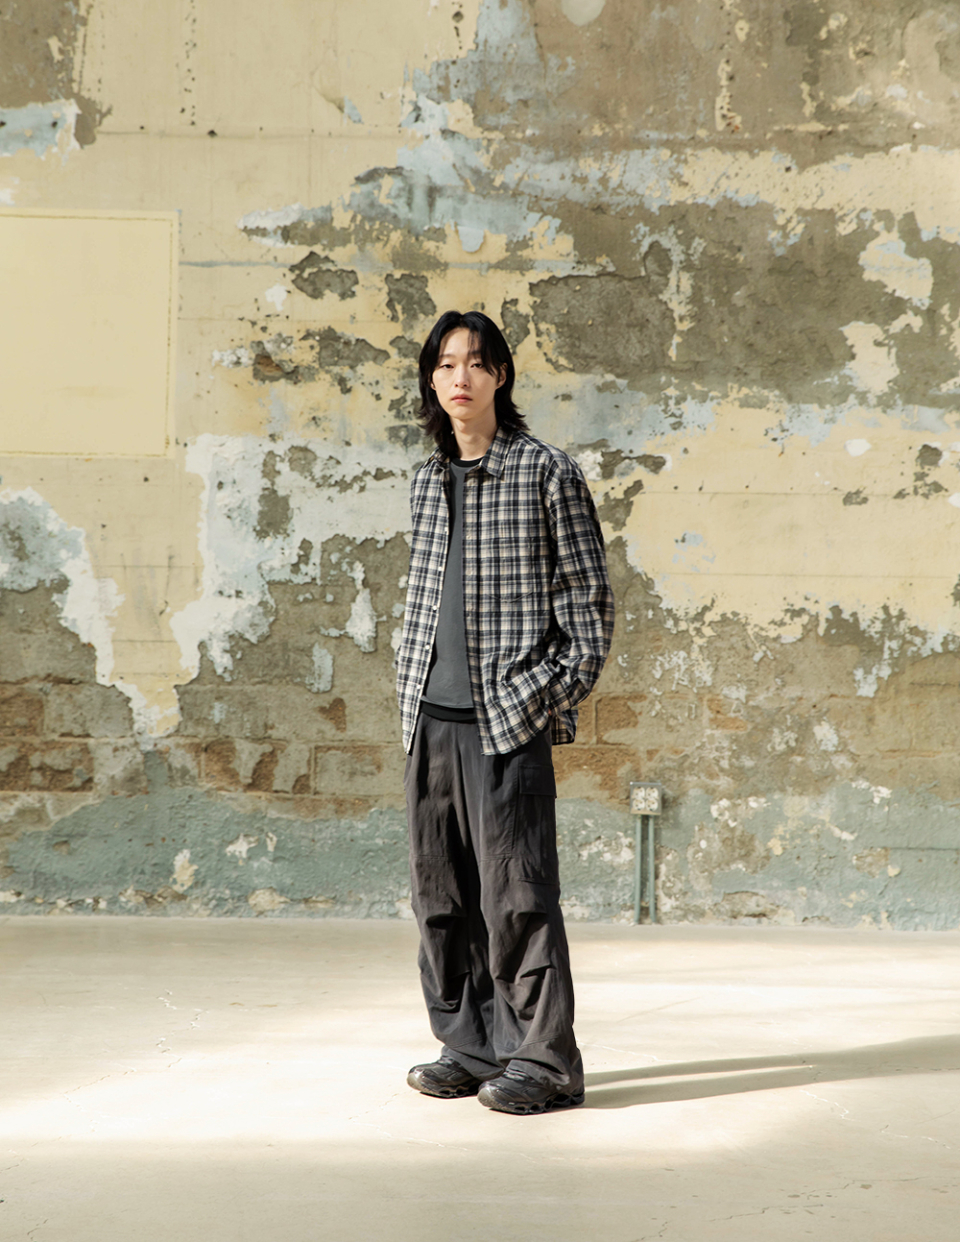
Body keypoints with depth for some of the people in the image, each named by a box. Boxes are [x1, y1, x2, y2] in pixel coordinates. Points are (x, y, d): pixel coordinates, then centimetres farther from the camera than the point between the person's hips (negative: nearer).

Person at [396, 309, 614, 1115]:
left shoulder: (546, 472, -2)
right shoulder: (429, 481, 15)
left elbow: (589, 595, -3)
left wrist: (555, 692, -9)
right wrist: (409, 685, 11)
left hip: (508, 716, -6)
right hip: (431, 716, 6)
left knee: (515, 889, -6)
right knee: (442, 891, 9)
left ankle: (542, 1060, 4)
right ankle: (470, 1046, 21)